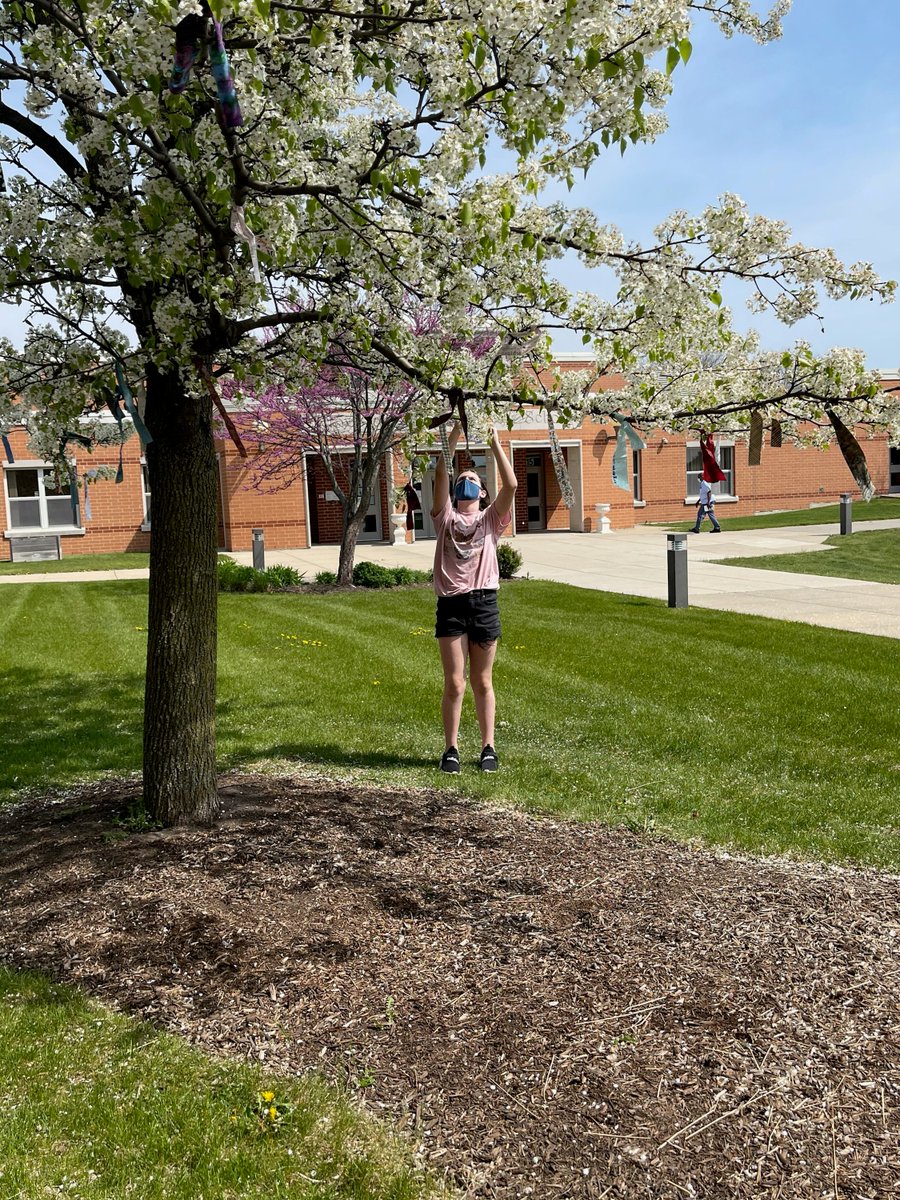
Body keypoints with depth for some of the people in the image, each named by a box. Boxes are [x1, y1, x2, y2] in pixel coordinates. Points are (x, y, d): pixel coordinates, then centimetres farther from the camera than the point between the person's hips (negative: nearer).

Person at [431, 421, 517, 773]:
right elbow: (440, 475, -1)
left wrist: (495, 442, -3)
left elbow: (510, 485, -4)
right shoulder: (446, 518, 10)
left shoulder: (491, 519, 11)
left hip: (484, 602, 0)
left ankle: (488, 747, 20)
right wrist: (454, 435, -3)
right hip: (450, 605, 0)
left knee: (483, 683, 10)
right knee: (454, 684, 0)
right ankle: (451, 749, 12)